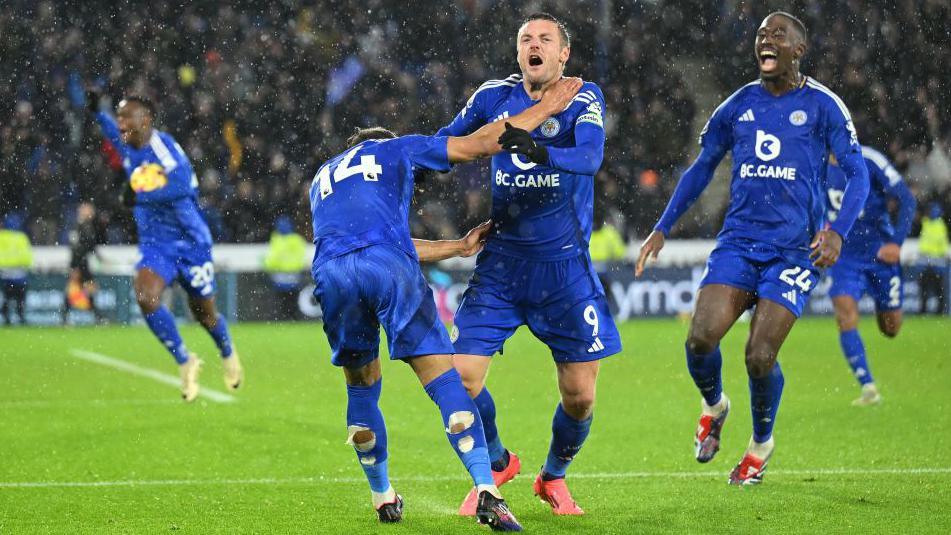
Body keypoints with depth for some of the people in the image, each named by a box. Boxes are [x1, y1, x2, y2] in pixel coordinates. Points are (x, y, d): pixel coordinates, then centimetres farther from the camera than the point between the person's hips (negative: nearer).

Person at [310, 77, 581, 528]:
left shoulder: (322, 178, 39)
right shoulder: (395, 149, 28)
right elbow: (481, 143, 24)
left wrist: (458, 247, 49)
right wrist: (546, 107, 36)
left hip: (330, 272, 3)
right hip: (388, 267, -3)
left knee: (362, 390, 22)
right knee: (445, 384, -2)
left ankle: (383, 499, 28)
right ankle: (487, 494, -14)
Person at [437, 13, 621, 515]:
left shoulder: (583, 98, -5)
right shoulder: (494, 97, 3)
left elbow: (589, 157, -25)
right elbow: (446, 143, 18)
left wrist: (540, 151, -42)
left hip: (564, 266, -2)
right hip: (500, 262, 2)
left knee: (580, 396, -1)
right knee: (461, 377, -9)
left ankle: (553, 477, 30)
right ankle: (496, 464, 20)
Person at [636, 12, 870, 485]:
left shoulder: (821, 105, -1)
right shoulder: (739, 105, 10)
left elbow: (857, 175, -3)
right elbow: (702, 168, 20)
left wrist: (837, 230, -20)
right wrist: (662, 228, 15)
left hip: (794, 248, -3)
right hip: (738, 242, 3)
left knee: (759, 357, -11)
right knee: (701, 338, -16)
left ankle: (761, 443, 18)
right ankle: (713, 405, 18)